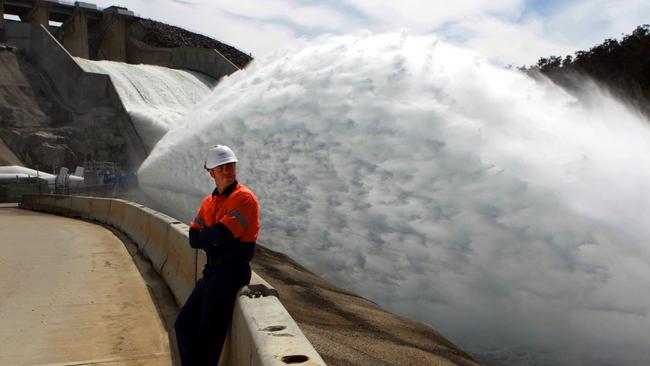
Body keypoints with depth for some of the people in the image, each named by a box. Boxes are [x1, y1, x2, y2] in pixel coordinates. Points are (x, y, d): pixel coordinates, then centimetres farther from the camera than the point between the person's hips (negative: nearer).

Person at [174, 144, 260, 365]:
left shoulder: (244, 198, -14)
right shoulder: (209, 201, 11)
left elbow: (219, 235, -24)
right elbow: (193, 238, 3)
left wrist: (204, 236, -3)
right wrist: (214, 240, -15)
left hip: (232, 272, -8)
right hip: (212, 271, 8)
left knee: (208, 337, 0)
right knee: (183, 326, 15)